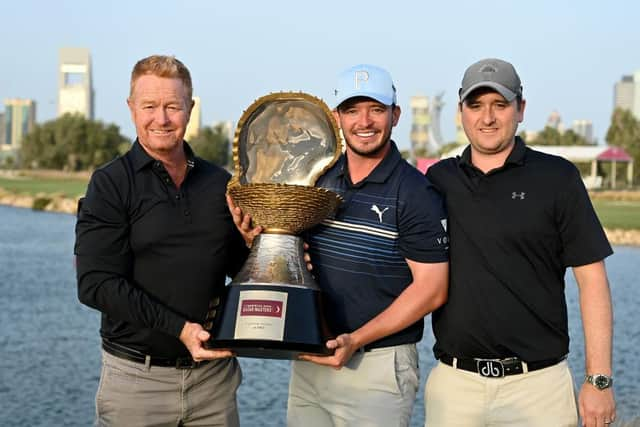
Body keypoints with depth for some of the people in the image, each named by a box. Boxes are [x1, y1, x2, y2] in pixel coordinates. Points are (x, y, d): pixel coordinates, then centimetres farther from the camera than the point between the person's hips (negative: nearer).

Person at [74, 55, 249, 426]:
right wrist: (179, 327, -19)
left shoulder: (220, 183, 7)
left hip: (214, 373, 4)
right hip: (137, 377, -3)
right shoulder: (110, 184, -5)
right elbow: (96, 285, -12)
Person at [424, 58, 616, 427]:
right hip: (453, 382, 3)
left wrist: (600, 380, -8)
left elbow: (591, 278, -3)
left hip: (537, 383, -2)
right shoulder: (438, 180, 8)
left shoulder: (558, 178, -1)